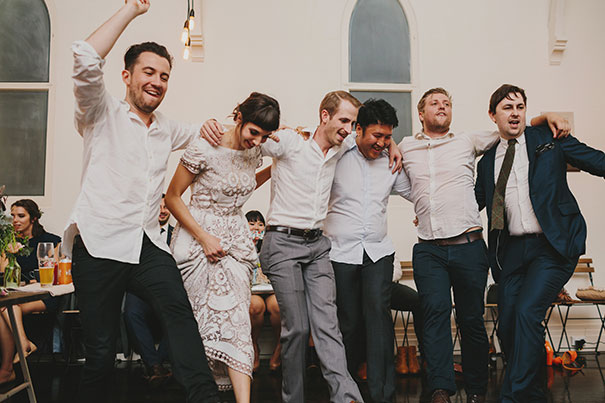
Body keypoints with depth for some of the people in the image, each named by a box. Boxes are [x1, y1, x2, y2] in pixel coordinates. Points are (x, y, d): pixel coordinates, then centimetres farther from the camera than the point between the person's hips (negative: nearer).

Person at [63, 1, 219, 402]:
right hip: (98, 244, -4)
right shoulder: (102, 115, 6)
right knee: (102, 350, -3)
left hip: (148, 244, 4)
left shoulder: (167, 130, 22)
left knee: (179, 309, -23)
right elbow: (86, 59, -13)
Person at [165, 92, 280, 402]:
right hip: (197, 235, -4)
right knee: (198, 318, 3)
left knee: (235, 318, -4)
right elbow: (172, 197, -9)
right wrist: (205, 238, -13)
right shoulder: (205, 148, -14)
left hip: (236, 239, 4)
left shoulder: (255, 152, 4)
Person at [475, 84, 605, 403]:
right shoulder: (487, 161, 15)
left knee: (527, 312, -19)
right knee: (508, 325, 3)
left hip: (553, 246, -4)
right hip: (511, 250, 4)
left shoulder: (548, 139, 6)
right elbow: (474, 202, 23)